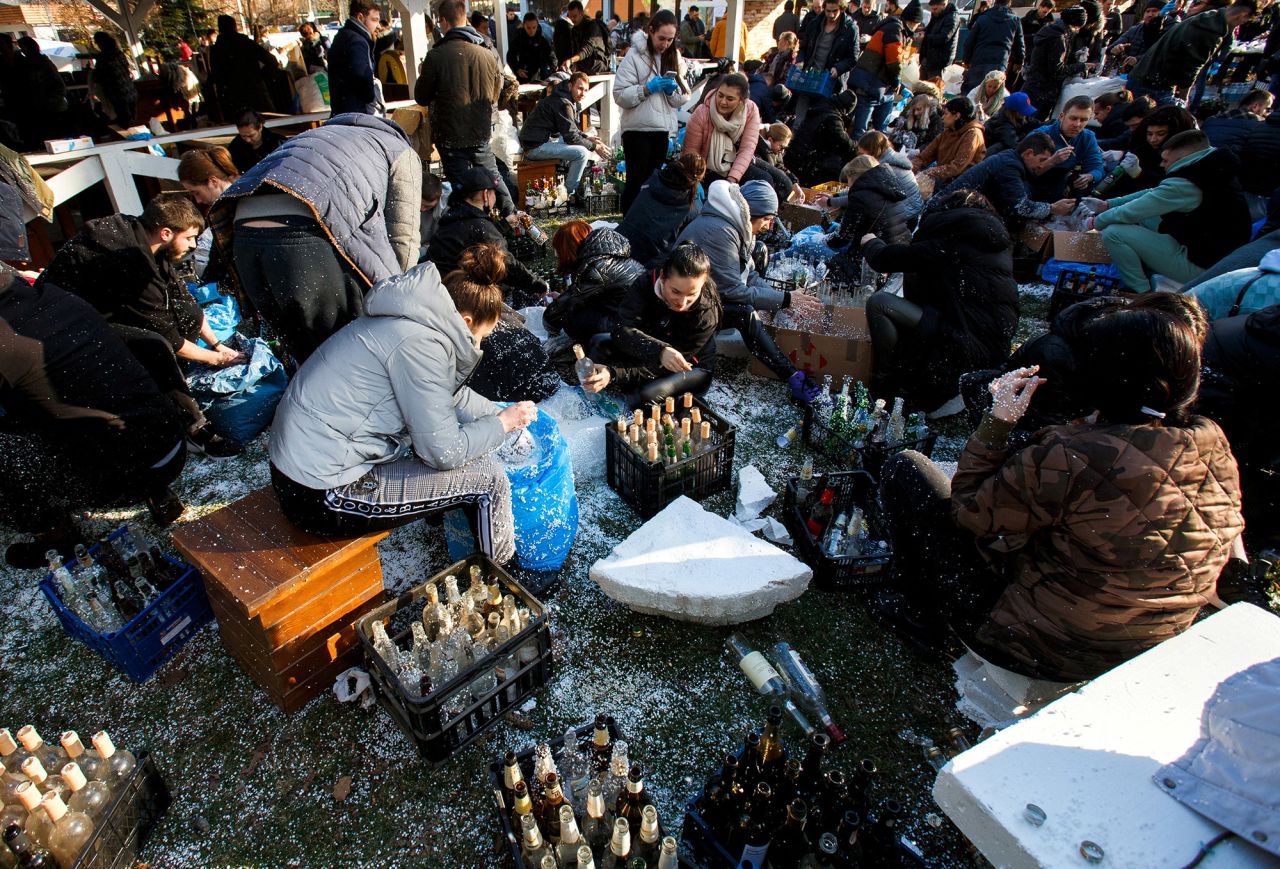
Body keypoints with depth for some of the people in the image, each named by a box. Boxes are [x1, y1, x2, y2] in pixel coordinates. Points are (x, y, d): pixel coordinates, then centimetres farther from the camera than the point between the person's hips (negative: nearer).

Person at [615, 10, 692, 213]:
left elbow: (684, 97, 8)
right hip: (638, 129, -5)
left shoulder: (675, 57, 9)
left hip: (664, 130, 5)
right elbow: (620, 95, -13)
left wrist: (672, 89, -12)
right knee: (636, 182, -1)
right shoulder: (635, 55, -7)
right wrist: (648, 88, -21)